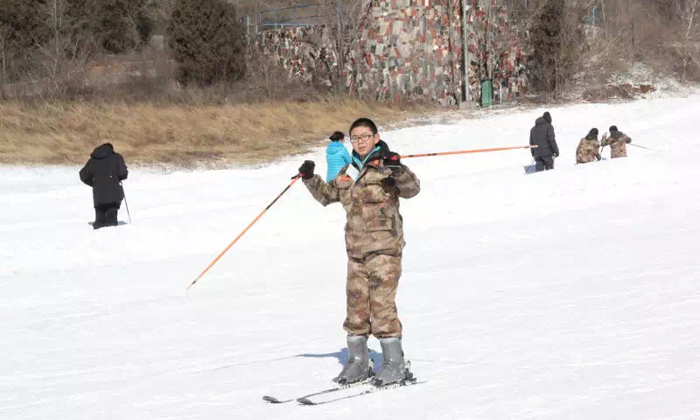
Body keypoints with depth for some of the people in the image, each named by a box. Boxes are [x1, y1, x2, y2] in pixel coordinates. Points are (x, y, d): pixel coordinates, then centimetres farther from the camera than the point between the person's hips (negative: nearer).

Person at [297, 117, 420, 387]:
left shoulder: (384, 167, -4)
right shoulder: (347, 173, 15)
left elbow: (411, 189, -17)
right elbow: (327, 195, 29)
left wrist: (398, 170, -34)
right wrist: (310, 179, 15)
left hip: (384, 246, -7)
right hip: (356, 250, 7)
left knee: (381, 304, -10)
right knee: (356, 304, 8)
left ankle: (395, 363, -4)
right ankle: (358, 362, 18)